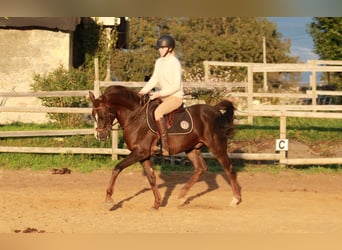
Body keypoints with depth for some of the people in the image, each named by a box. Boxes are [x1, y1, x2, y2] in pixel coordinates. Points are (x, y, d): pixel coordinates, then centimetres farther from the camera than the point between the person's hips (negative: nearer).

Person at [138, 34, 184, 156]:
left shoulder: (175, 63, -16)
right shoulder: (159, 62, 9)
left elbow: (176, 86, -19)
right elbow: (154, 79, 11)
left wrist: (159, 94, -24)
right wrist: (143, 91, -4)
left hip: (175, 97, -9)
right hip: (162, 95, 9)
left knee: (158, 112, -33)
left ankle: (165, 148, -33)